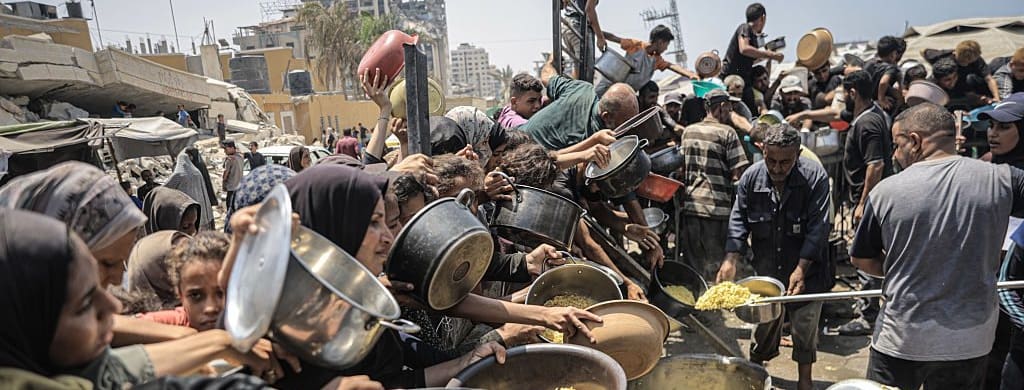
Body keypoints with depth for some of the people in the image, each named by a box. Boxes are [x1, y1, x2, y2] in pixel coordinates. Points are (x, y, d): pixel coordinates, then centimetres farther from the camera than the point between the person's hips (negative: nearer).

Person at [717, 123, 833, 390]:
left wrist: (801, 269, -25)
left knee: (805, 327, 9)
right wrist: (731, 260, -15)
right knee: (763, 321, 13)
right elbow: (739, 220, -3)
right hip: (766, 270, 2)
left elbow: (818, 227, -17)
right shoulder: (751, 178, -7)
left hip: (806, 270, -2)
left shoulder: (815, 177, -15)